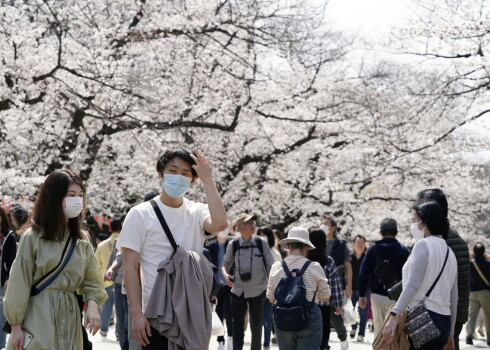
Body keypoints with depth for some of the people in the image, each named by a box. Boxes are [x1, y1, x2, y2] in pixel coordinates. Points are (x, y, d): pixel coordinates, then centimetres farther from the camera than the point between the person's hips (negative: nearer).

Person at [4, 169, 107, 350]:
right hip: (39, 316, -4)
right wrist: (16, 326, -7)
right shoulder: (33, 237, -3)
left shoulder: (81, 241, 12)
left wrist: (92, 305, -12)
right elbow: (19, 284, -4)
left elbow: (91, 282, 9)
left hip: (70, 318, 5)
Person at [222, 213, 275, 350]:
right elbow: (226, 263, 12)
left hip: (258, 291, 0)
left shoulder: (261, 243, -3)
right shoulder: (233, 245, -2)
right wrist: (225, 274, -10)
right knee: (237, 325, -1)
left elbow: (270, 266, 1)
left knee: (256, 326, 9)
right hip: (238, 291, 0)